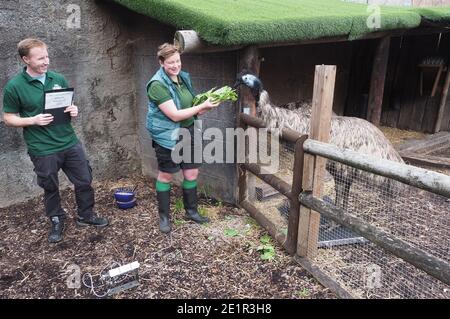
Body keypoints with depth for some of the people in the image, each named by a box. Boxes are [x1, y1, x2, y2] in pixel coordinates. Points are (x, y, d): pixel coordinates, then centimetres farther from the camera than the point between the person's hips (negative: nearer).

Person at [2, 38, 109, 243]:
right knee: (50, 188, 13)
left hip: (70, 143, 4)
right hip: (43, 150, -3)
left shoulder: (58, 79, 3)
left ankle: (86, 215, 33)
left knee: (84, 181, 11)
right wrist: (33, 120, -19)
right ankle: (56, 221, 36)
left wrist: (74, 110, -9)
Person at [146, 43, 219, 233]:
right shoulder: (158, 85, -19)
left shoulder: (184, 77, 5)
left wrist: (203, 108, -1)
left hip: (188, 132, 7)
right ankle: (164, 216, 26)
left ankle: (191, 210, 31)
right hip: (167, 136, -6)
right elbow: (175, 115, -23)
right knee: (166, 175, 9)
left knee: (192, 173, 12)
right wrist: (202, 106, -22)